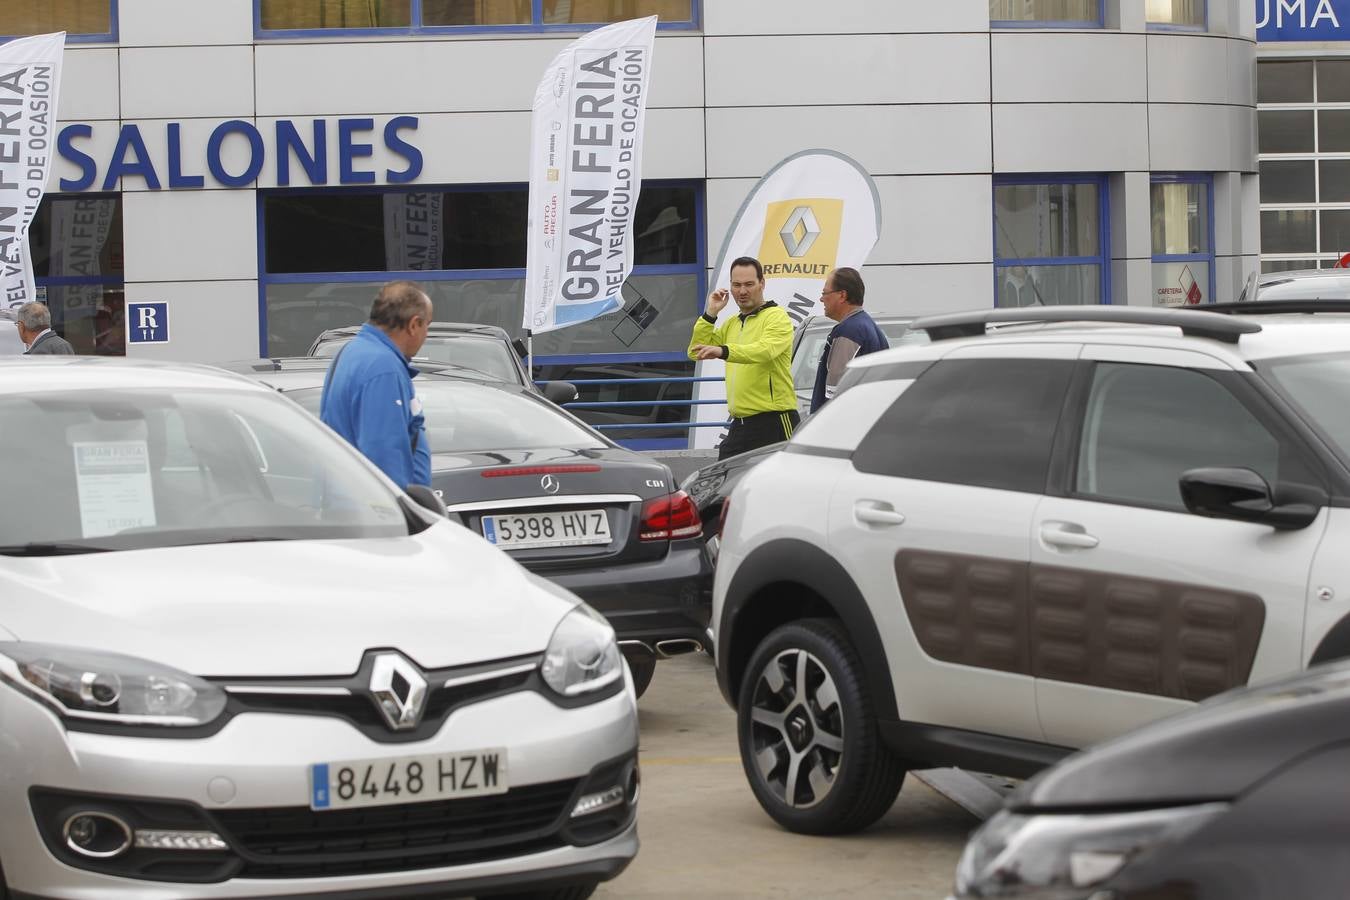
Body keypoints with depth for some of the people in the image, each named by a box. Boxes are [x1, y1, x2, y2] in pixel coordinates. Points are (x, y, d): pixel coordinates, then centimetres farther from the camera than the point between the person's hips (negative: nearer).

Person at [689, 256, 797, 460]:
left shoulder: (777, 317, -6)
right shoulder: (731, 324, 19)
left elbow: (766, 350, -27)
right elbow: (696, 353, 13)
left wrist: (723, 351, -41)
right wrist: (710, 314, 4)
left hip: (774, 421, -7)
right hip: (739, 425, 7)